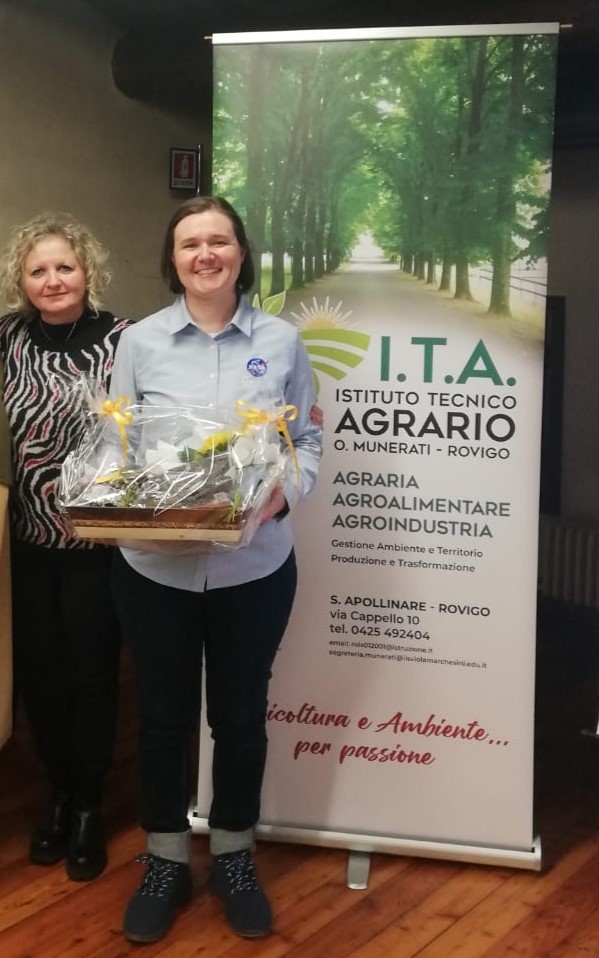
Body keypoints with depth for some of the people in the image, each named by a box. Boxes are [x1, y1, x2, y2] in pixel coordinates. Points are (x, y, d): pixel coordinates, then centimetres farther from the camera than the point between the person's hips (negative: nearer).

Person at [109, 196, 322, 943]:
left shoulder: (281, 340, 1)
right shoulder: (139, 342, 0)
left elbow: (309, 440, 4)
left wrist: (287, 489, -15)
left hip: (254, 567, 0)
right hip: (155, 566, 0)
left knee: (241, 712, 14)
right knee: (163, 713, 13)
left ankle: (234, 856, 36)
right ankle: (165, 861, 34)